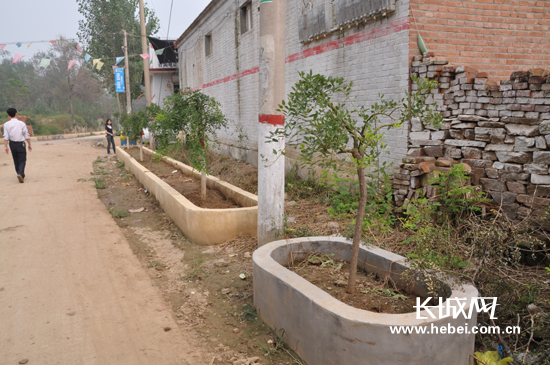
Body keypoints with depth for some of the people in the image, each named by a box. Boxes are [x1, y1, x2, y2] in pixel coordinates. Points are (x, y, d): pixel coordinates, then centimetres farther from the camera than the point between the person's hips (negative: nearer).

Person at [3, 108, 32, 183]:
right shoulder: (21, 123, -5)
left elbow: (6, 137, -6)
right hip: (21, 144, -2)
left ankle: (21, 175, 25)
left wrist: (6, 146, -4)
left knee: (16, 160, 17)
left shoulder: (6, 124, -2)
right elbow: (27, 135, -3)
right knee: (22, 160, 1)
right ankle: (20, 174, -22)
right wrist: (29, 145, 5)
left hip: (12, 144, 2)